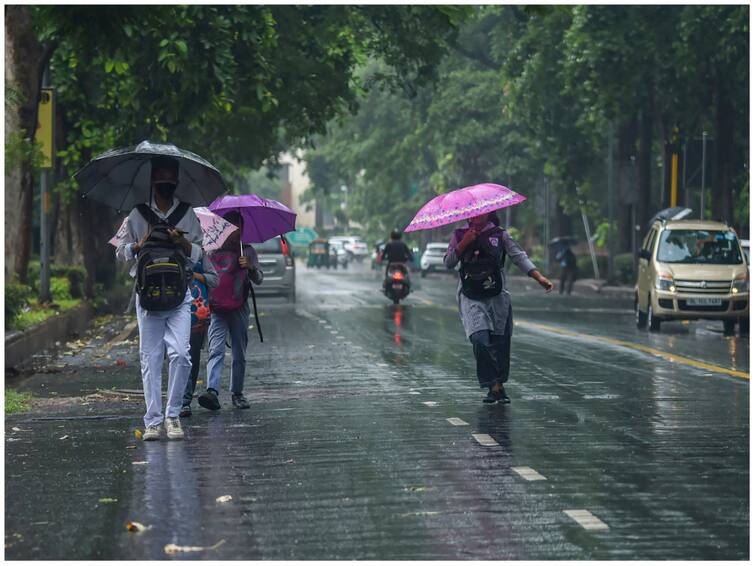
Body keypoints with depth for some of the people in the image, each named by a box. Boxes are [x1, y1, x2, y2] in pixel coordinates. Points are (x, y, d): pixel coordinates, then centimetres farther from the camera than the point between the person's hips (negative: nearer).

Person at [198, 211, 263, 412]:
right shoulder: (213, 250, 13)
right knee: (215, 350, -15)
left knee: (239, 355, 6)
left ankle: (237, 393, 16)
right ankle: (212, 391, -28)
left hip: (239, 310, 0)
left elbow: (258, 279, -1)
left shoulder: (247, 251, 9)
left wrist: (250, 267, -20)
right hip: (216, 309, 0)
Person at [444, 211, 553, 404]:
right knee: (480, 338, -18)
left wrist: (539, 277, -14)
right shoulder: (460, 235, 8)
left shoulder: (499, 234, 6)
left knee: (500, 341, 0)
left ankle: (499, 385, 14)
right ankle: (493, 386, -11)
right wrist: (464, 243, -11)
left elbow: (518, 256, -2)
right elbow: (448, 262, 3)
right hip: (471, 298, -1)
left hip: (496, 296, 1)